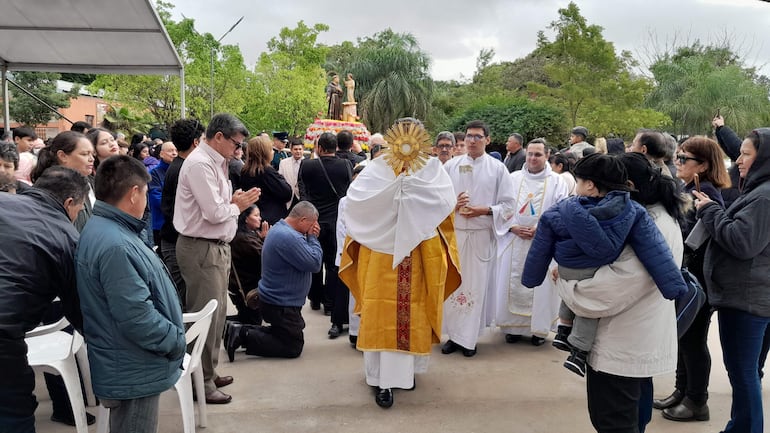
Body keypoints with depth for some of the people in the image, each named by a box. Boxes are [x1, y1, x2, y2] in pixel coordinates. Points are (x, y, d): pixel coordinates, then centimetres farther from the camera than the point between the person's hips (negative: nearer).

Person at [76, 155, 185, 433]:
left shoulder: (102, 229, 6)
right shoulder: (115, 246, -28)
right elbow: (137, 318, -29)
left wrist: (171, 339, 13)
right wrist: (176, 342, -14)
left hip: (130, 368, 10)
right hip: (134, 375, -10)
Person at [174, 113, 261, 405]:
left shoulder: (214, 162, 13)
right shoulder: (200, 164, -18)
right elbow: (214, 212, -23)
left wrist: (234, 201, -1)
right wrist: (237, 205, -6)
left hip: (216, 246, 10)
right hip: (202, 249, -10)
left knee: (216, 312, 18)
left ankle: (209, 372, 32)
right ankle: (200, 381, 12)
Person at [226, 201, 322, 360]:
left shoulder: (280, 228, 8)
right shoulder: (288, 237, -27)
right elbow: (314, 264, -25)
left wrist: (311, 237, -5)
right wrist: (312, 238, -12)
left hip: (274, 299, 11)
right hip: (281, 305, -11)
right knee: (293, 347, 2)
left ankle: (243, 331, 14)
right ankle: (244, 336, -4)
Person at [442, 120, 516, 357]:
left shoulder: (497, 168, 3)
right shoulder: (451, 165, 7)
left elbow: (508, 205, 1)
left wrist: (483, 210, -13)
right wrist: (452, 205, -11)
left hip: (482, 236, -1)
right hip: (453, 233, 1)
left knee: (476, 285, 1)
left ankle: (469, 338, 12)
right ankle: (453, 334, 16)